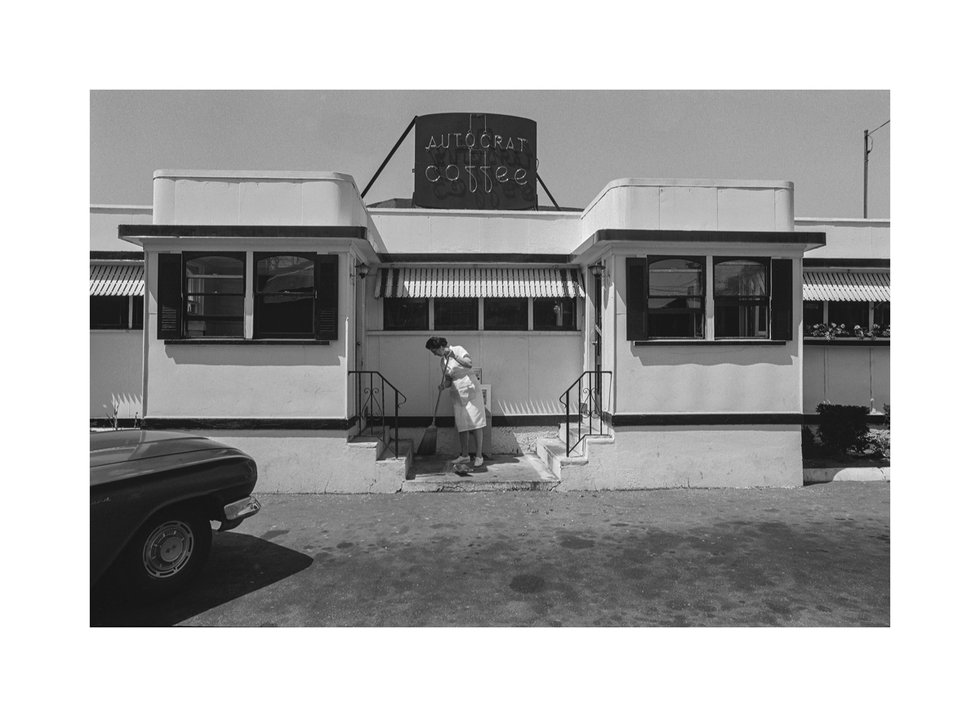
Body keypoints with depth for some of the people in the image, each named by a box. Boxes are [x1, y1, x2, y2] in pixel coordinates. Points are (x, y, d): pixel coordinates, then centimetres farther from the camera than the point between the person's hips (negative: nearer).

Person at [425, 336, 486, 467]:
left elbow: (469, 364, -21)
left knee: (475, 424, -6)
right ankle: (464, 455, 14)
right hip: (458, 395, 6)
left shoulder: (458, 350, -6)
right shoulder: (442, 363, 11)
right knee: (461, 426, 5)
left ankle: (479, 456, -2)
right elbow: (449, 380, 14)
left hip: (471, 391, -6)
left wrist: (454, 357, -28)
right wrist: (444, 385, -7)